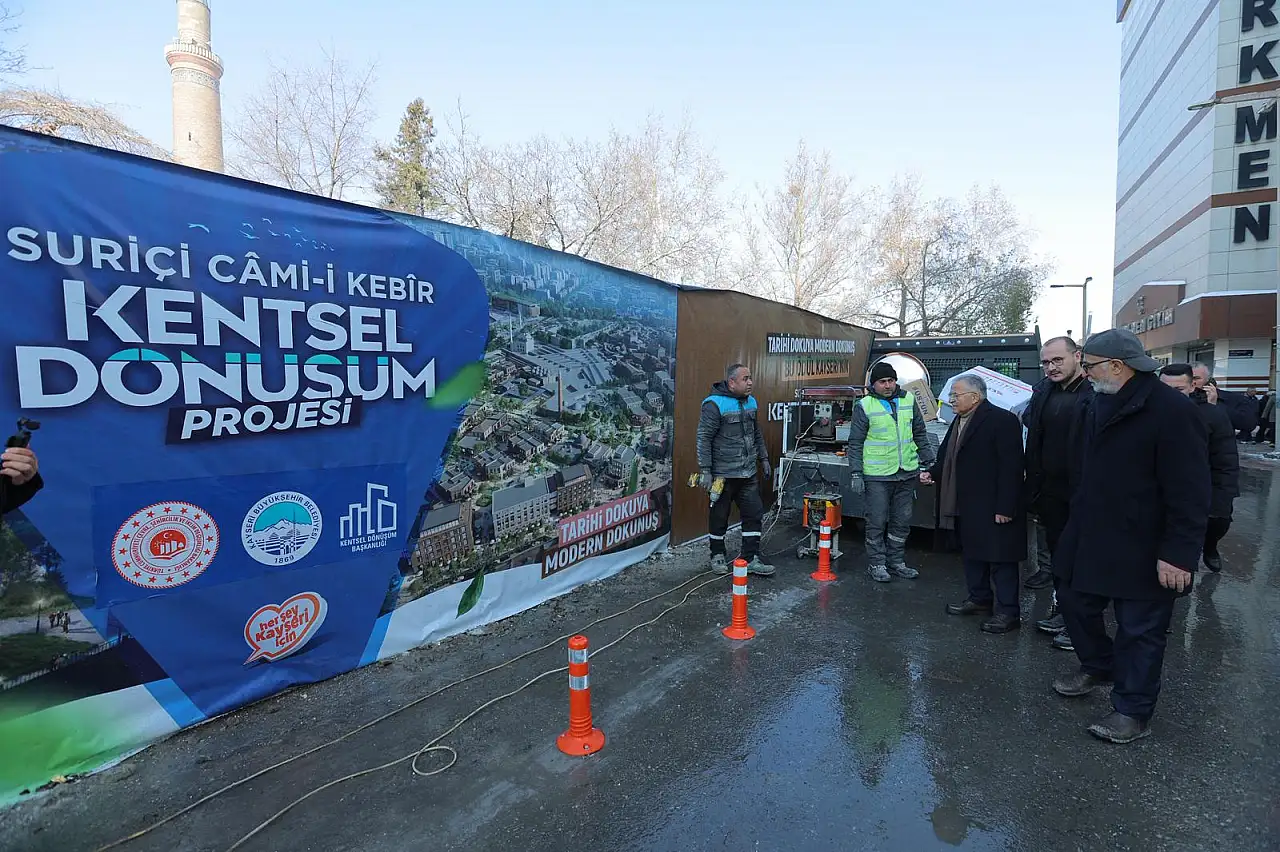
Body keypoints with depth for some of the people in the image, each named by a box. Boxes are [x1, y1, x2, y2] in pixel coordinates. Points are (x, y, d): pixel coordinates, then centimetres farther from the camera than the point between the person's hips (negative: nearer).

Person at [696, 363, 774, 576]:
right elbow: (703, 438, -16)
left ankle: (751, 558, 15)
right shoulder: (715, 404, -15)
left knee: (754, 514, 6)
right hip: (723, 474, -6)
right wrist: (705, 471, -18)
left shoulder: (750, 402, 9)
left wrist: (763, 458, 19)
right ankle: (717, 556, 25)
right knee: (719, 516, 8)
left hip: (748, 473, 7)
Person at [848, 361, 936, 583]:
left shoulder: (909, 400, 7)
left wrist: (929, 462, 13)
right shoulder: (864, 406, -6)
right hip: (877, 475, -4)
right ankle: (876, 564, 15)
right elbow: (855, 443, -4)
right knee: (877, 522, 2)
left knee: (902, 521, 13)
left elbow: (920, 433, 16)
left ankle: (896, 561, 27)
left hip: (907, 473, 5)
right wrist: (856, 473, -8)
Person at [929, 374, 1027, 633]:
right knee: (972, 554, 18)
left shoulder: (1003, 420, -15)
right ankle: (979, 599, 32)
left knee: (1000, 558, 0)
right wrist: (932, 473, -1)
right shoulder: (959, 421, 12)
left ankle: (1008, 612, 10)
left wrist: (1004, 508, -20)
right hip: (965, 506, 9)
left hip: (993, 509, -9)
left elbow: (1011, 467, -18)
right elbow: (948, 458, 18)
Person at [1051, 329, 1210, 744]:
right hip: (1090, 539, 8)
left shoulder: (1172, 411, -19)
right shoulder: (1097, 405, 7)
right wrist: (1078, 525, 18)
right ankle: (1097, 667, 44)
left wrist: (1178, 553, -21)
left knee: (1139, 630, 7)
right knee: (1074, 602, 20)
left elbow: (1190, 493, -20)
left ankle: (1133, 712, 23)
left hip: (1142, 551, -8)